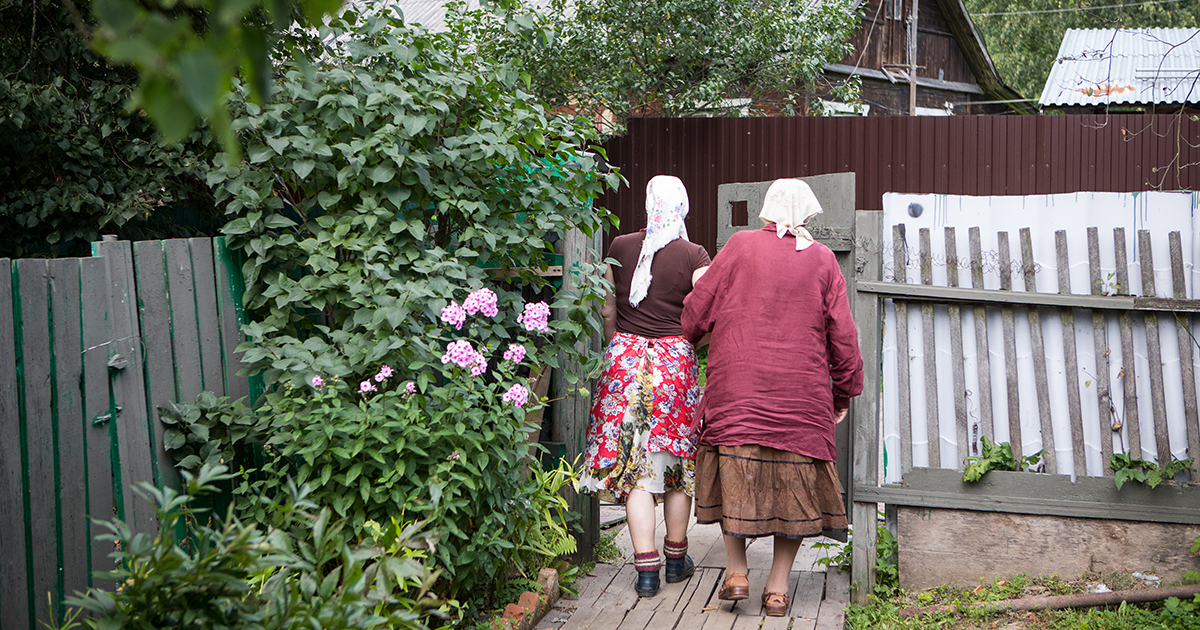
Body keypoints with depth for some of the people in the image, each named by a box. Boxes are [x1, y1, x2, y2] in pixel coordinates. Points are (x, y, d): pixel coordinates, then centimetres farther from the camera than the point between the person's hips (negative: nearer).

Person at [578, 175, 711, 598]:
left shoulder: (619, 247, 1)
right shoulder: (694, 255, -6)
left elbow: (607, 309, 7)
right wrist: (689, 337, 7)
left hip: (626, 356, 1)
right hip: (675, 359, -1)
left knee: (636, 465, 3)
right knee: (677, 460, 14)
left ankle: (646, 567, -1)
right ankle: (676, 557, 25)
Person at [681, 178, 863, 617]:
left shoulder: (740, 245, 0)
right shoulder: (822, 259, 4)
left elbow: (698, 309, 2)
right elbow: (842, 334, 5)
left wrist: (681, 341, 22)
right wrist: (845, 392, 16)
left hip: (737, 384, -1)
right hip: (801, 394, 1)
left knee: (734, 475, 11)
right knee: (794, 484, 8)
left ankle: (736, 572, 10)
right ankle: (777, 587, 10)